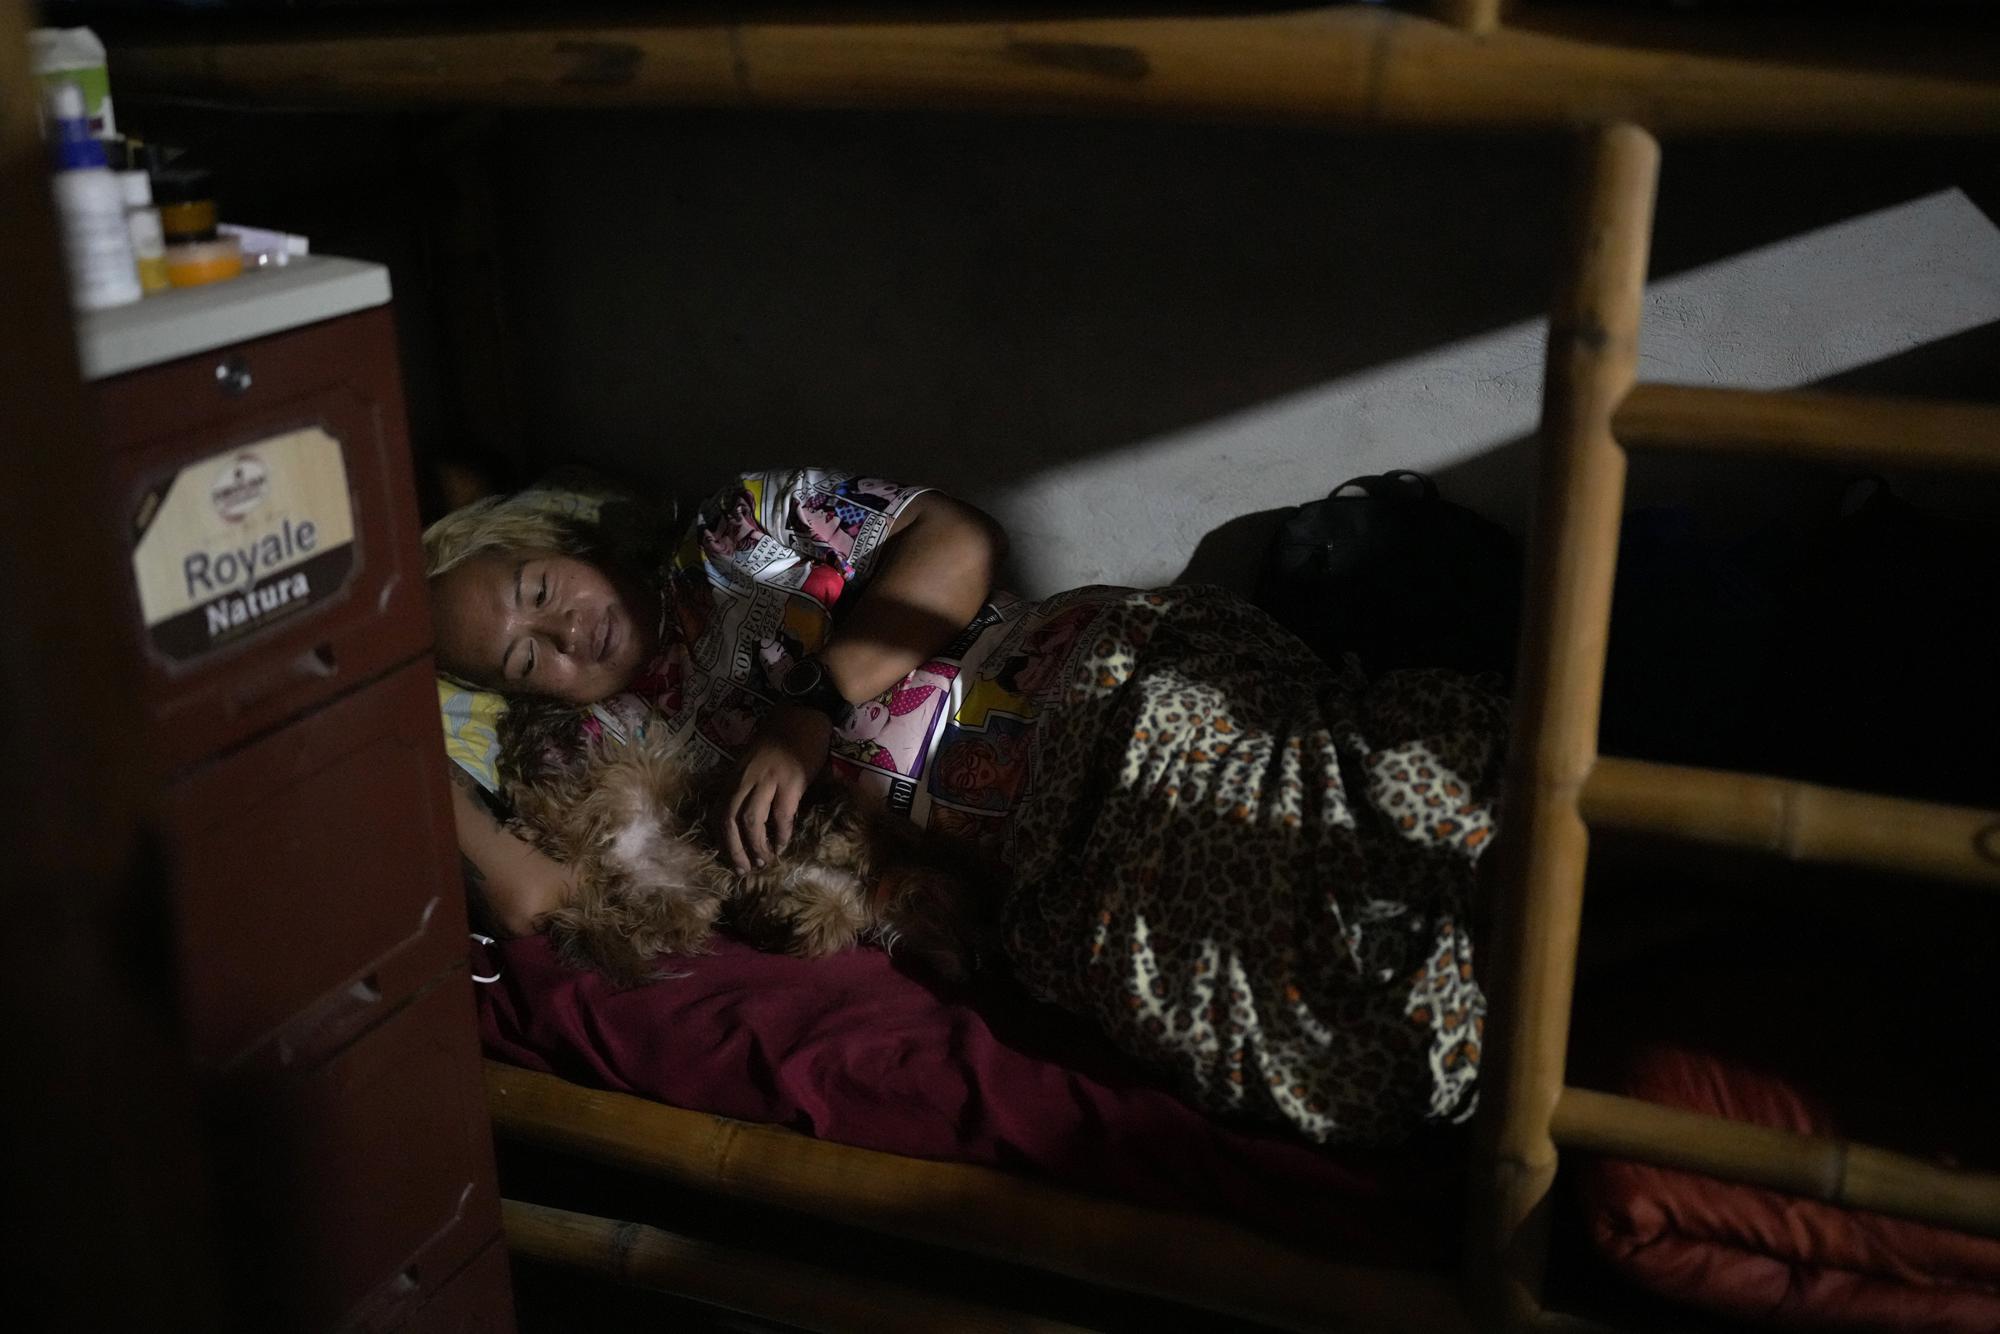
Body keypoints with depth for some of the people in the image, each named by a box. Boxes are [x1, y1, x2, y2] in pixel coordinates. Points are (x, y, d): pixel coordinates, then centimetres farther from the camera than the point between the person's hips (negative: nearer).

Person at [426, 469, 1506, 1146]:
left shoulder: (738, 530, 10)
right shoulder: (618, 734, 18)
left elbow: (959, 540, -1)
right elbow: (537, 896, 4)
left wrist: (811, 710, -8)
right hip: (1048, 864, 3)